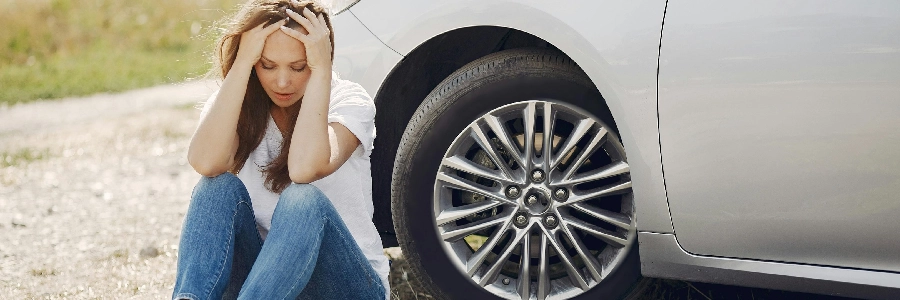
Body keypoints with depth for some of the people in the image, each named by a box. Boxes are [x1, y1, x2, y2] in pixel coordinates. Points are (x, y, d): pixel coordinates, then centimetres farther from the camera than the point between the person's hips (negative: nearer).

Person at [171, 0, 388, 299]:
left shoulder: (348, 101, -8)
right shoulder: (233, 103, 0)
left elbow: (304, 168, -30)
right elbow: (205, 162, -25)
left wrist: (321, 70, -25)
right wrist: (242, 62, -22)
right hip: (263, 274, 3)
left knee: (303, 200, -33)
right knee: (220, 187, -24)